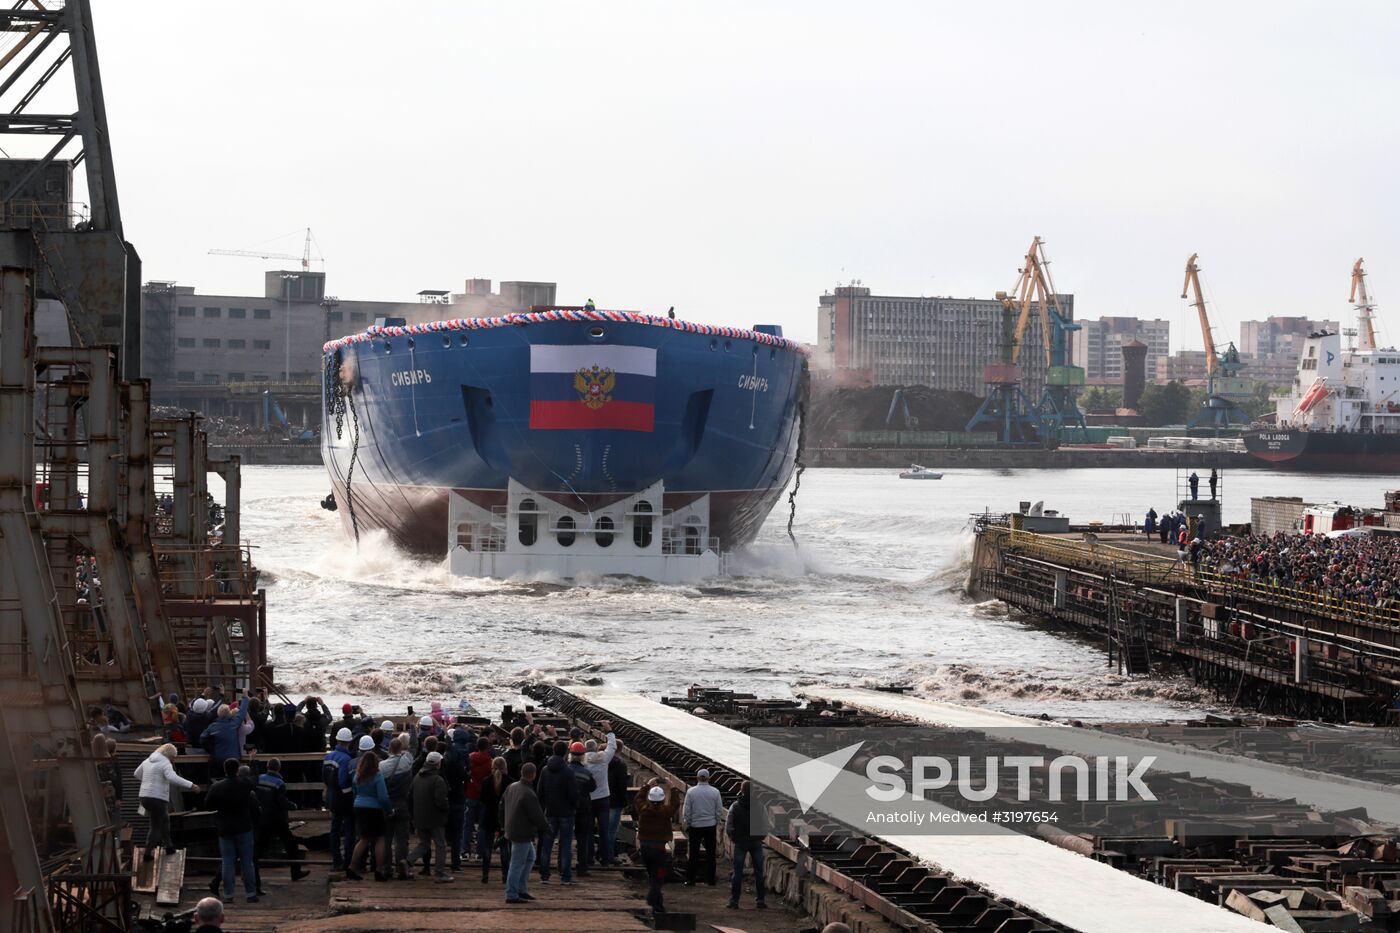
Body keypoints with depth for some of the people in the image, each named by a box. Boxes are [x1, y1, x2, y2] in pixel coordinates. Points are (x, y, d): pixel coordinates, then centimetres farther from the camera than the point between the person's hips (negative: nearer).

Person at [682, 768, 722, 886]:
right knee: (710, 853, 9)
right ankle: (710, 878, 11)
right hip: (710, 825, 1)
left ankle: (690, 879, 7)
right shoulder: (715, 792, -6)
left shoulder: (691, 792, -9)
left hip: (695, 826, -1)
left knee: (694, 853, 6)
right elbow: (719, 810, 0)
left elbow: (687, 810, -5)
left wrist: (686, 823, 7)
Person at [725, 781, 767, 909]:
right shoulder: (760, 807, -4)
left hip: (740, 842, 0)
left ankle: (734, 900, 2)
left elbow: (728, 827, -2)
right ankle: (760, 900, 8)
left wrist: (733, 838, 12)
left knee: (737, 871, 4)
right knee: (758, 872, 8)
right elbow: (766, 827, -3)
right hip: (756, 842, 0)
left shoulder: (735, 807, -4)